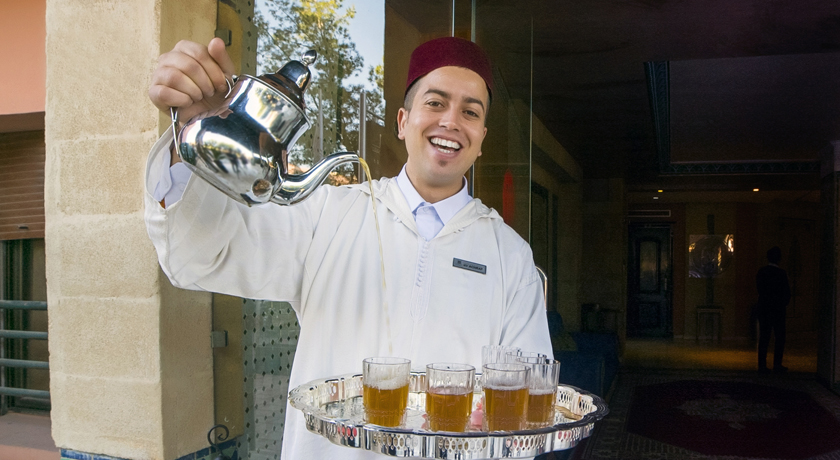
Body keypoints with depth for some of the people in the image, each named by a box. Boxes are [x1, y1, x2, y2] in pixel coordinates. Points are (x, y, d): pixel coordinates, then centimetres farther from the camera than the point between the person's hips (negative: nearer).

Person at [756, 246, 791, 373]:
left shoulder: (761, 272, 2)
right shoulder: (781, 273, -12)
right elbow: (787, 293, -7)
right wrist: (783, 303, 10)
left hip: (763, 308, 4)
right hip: (778, 309, -4)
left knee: (763, 337, 7)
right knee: (780, 337, 6)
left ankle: (762, 364, 5)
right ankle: (777, 364, 5)